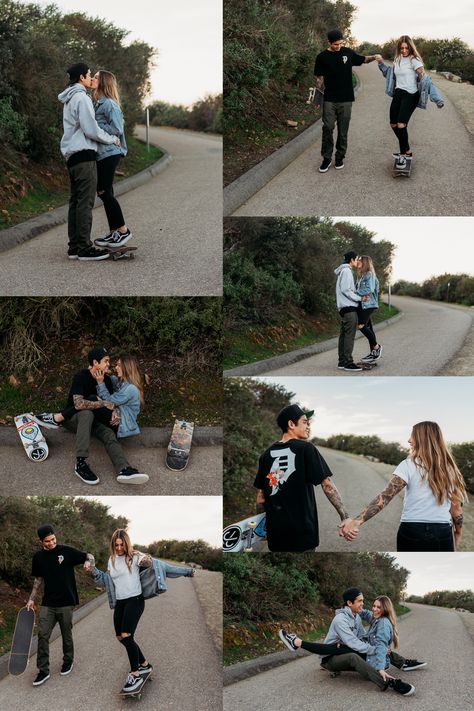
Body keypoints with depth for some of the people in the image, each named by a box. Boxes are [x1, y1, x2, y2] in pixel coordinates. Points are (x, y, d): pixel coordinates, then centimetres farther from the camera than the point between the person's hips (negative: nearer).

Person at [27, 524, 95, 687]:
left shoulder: (66, 551, -8)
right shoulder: (38, 557, 2)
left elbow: (89, 556, -3)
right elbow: (38, 580, 14)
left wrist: (90, 562, -26)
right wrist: (31, 599, 10)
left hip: (66, 602, -2)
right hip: (48, 604, 3)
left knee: (66, 635, 10)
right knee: (42, 635, -4)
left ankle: (68, 661, 33)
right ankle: (43, 670, 4)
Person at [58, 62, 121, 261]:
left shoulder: (68, 100, 20)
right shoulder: (81, 98, -11)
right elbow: (91, 130, -16)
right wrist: (113, 139, -2)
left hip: (72, 155, 10)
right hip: (83, 154, -10)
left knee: (76, 201, 10)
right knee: (85, 202, -11)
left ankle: (74, 246, 10)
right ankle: (85, 248, -12)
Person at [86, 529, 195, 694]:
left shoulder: (134, 556, -9)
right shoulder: (112, 560, 10)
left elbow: (158, 564, -12)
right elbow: (107, 580, 21)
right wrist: (94, 570, 7)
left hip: (135, 600, -7)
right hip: (120, 602, 7)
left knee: (126, 635, -18)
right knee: (121, 637, 11)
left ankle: (136, 674, -8)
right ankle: (144, 664, 30)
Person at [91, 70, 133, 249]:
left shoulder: (109, 104, -13)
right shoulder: (97, 103, 15)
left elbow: (116, 129, -18)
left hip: (109, 153, -9)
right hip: (101, 153, 9)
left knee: (105, 192, -7)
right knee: (104, 192, 10)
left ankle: (123, 231, 1)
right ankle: (113, 232, 16)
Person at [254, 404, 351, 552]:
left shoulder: (267, 454, 6)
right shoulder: (305, 448, -7)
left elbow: (260, 499, 7)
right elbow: (327, 485, -12)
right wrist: (345, 517, -9)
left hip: (275, 533, 5)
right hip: (302, 532, -5)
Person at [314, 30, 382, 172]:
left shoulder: (348, 53, 5)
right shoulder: (322, 57, -1)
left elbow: (363, 60, 19)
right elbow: (319, 79, 3)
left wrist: (374, 57, -1)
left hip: (345, 99, 2)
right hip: (329, 100, -2)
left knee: (343, 130, 5)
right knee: (327, 128, -8)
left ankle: (340, 158, 15)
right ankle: (327, 158, 1)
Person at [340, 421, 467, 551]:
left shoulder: (409, 465, -6)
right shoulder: (448, 467, 5)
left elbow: (386, 496, -18)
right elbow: (456, 507, 7)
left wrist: (357, 521, -26)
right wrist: (458, 532, 24)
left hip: (412, 533, -2)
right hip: (443, 535, 3)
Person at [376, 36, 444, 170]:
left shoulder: (414, 60, -12)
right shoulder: (397, 60, 10)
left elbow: (423, 77, -18)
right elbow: (390, 73, 27)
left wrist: (436, 98, -26)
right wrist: (381, 63, 13)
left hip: (410, 95, -8)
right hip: (398, 94, 8)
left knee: (401, 125, -17)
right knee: (393, 124, 11)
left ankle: (404, 155, -3)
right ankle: (406, 150, 29)